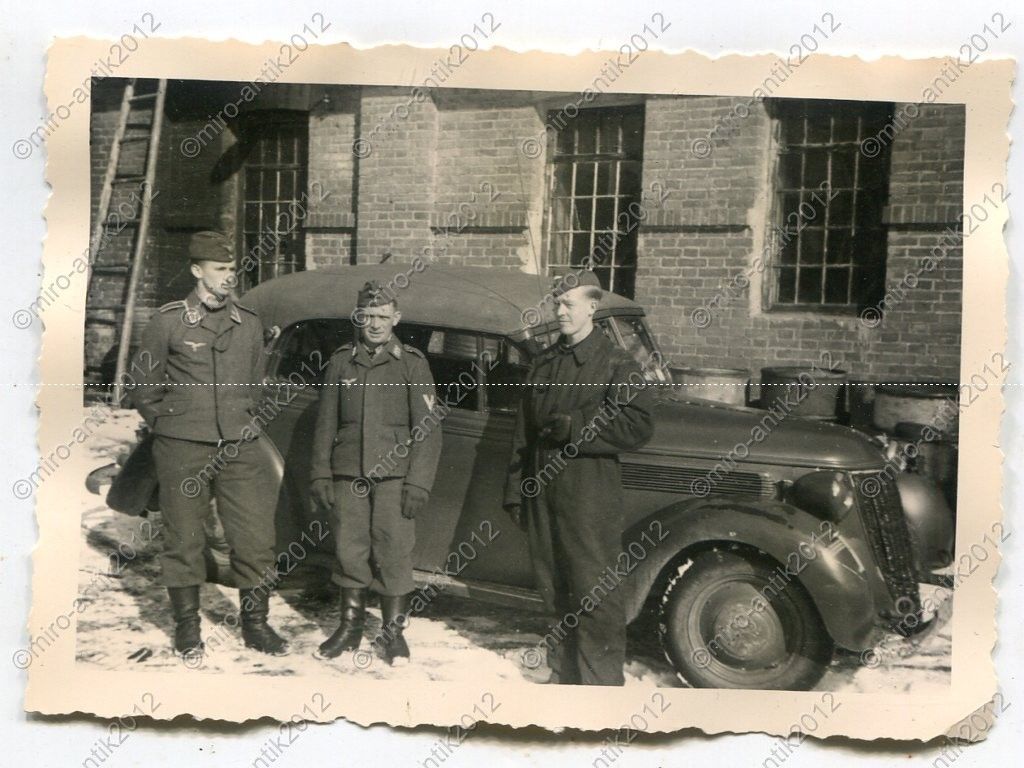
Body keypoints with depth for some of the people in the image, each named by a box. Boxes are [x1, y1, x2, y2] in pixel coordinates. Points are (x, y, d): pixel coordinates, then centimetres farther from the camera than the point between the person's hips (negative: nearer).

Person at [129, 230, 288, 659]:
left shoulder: (249, 323, 8)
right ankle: (187, 626, 21)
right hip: (182, 450, -3)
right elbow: (144, 387, 6)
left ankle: (255, 624, 16)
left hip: (240, 449, 3)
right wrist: (170, 427, 6)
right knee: (184, 538, 6)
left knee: (256, 535, 2)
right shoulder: (169, 322, -2)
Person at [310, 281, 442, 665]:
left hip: (394, 474, -2)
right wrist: (320, 474, 8)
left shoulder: (411, 363, 1)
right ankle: (350, 626, 24)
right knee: (350, 551, 8)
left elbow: (427, 428, -2)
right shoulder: (342, 361, 9)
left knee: (394, 553, 0)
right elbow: (325, 423, 12)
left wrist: (418, 482, -9)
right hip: (348, 475, 3)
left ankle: (393, 632, 15)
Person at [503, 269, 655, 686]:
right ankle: (564, 671, 30)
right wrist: (515, 490, 12)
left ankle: (603, 680, 6)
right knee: (554, 589, 15)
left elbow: (638, 427, -14)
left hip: (590, 497, -6)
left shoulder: (617, 365, -4)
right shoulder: (545, 363, 14)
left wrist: (576, 427, -20)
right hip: (542, 494, 6)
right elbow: (523, 432, 15)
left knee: (595, 597, -4)